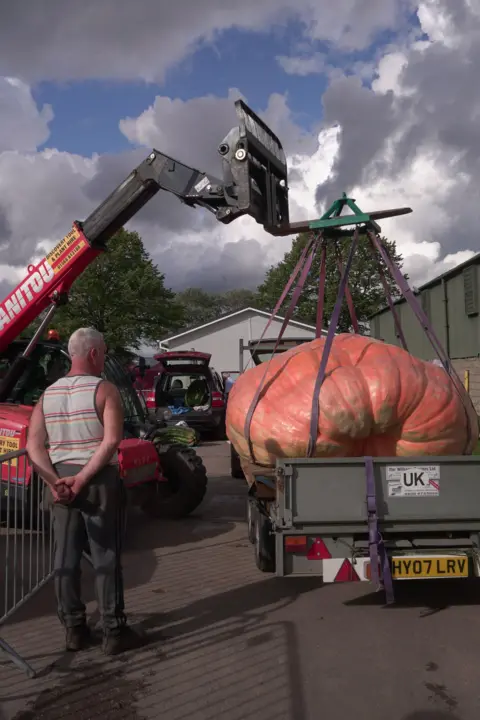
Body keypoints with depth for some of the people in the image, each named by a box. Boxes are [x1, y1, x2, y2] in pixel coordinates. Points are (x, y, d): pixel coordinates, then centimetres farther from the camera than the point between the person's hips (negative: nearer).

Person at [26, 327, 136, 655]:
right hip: (99, 481, -5)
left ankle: (73, 628, 22)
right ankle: (114, 632, 10)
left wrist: (54, 481, -6)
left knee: (66, 556, 13)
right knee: (106, 558, 3)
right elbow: (111, 441, -21)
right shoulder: (104, 390, -9)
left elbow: (34, 447, 0)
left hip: (60, 482, 5)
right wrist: (82, 478, -17)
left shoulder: (48, 394, 8)